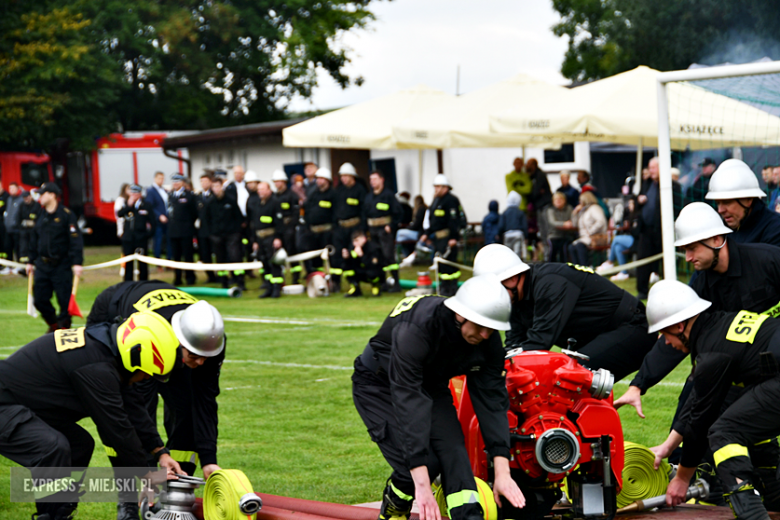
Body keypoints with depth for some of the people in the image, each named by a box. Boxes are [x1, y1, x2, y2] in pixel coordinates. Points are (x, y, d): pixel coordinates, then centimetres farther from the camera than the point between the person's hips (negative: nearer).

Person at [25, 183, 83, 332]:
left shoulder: (66, 215, -8)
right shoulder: (41, 216, 12)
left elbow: (76, 240, -12)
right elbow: (34, 240, 20)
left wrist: (77, 262, -19)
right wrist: (31, 261, 20)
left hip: (62, 266, -6)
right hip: (42, 266, 6)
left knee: (64, 300, -4)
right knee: (39, 299, 5)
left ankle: (64, 327, 11)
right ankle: (54, 325, 25)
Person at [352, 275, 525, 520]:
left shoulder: (488, 340, -20)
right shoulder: (415, 329, -39)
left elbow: (491, 399, -17)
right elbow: (408, 404, -42)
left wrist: (502, 473, -25)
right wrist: (422, 486, -45)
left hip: (431, 386, 5)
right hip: (380, 386, -5)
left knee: (454, 453, -18)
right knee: (427, 463, -20)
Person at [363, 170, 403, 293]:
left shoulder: (388, 194, -4)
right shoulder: (369, 196, 16)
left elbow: (397, 212, -7)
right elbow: (365, 214, 20)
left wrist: (391, 226, -15)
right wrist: (365, 227, 6)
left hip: (385, 229, -7)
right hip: (373, 230, 7)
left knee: (388, 256, -10)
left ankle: (395, 283, -7)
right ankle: (382, 282, 17)